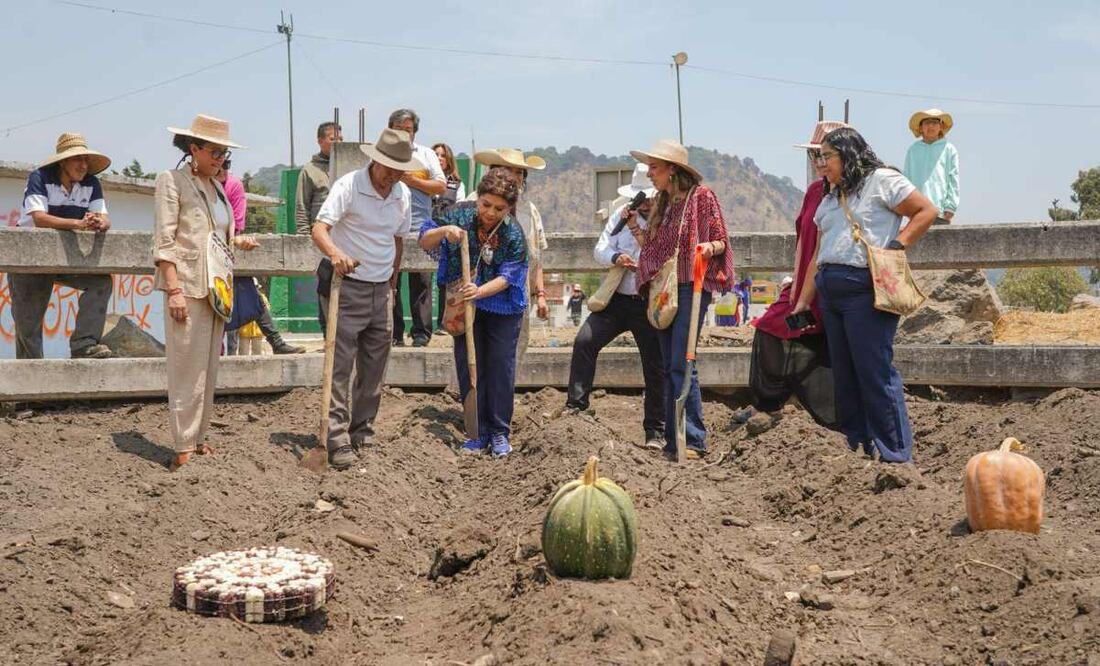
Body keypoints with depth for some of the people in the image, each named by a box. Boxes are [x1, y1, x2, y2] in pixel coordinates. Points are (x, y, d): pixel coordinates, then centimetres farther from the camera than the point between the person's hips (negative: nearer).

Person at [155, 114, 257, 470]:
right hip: (187, 287, -7)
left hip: (215, 290, 8)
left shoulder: (217, 186, 16)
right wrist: (174, 289, -17)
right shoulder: (172, 181, -4)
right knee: (187, 371, -5)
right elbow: (164, 240, -11)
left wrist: (237, 240, 7)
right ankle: (184, 449, 0)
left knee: (208, 370, 11)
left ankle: (198, 437, 21)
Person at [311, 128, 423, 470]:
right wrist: (335, 253, -43)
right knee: (341, 366, -7)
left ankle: (362, 436, 19)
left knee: (374, 368, 9)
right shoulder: (348, 186, -12)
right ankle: (338, 441, -5)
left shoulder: (403, 195, 8)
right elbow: (319, 229, -22)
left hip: (381, 291, 6)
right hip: (346, 287, -6)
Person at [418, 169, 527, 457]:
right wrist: (443, 231, -27)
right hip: (463, 305, 2)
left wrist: (481, 291, -35)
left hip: (501, 307, -2)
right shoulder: (460, 214, -12)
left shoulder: (514, 234, -16)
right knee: (468, 367, 4)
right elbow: (424, 242, -6)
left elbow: (507, 277, -17)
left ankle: (500, 433, 13)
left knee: (501, 367, 0)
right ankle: (479, 432, 14)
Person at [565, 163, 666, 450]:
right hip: (616, 299, 3)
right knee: (584, 341, -14)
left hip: (650, 305, -3)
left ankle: (655, 431, 14)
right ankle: (575, 405, -3)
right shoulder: (622, 214, 8)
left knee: (655, 367, 3)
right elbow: (600, 248, 6)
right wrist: (615, 257, -16)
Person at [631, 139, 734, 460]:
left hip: (691, 286, -7)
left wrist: (710, 247, -24)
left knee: (681, 364, -14)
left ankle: (694, 441, -10)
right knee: (670, 367, 7)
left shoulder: (701, 196, -3)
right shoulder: (661, 204, 18)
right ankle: (673, 442, 10)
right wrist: (633, 225, 9)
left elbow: (721, 241, -3)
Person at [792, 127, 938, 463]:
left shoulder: (881, 180, 1)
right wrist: (803, 300, 14)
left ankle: (896, 455, -3)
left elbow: (926, 211, -2)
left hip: (866, 290, -8)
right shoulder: (830, 198, 22)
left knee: (875, 373, -9)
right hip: (830, 293, 8)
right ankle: (855, 448, 15)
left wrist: (896, 246, -12)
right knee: (844, 375, 8)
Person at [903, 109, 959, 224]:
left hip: (941, 210, -1)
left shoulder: (949, 150, 8)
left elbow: (953, 180, 6)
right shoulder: (913, 150, 12)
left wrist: (950, 206, -3)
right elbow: (907, 178, 11)